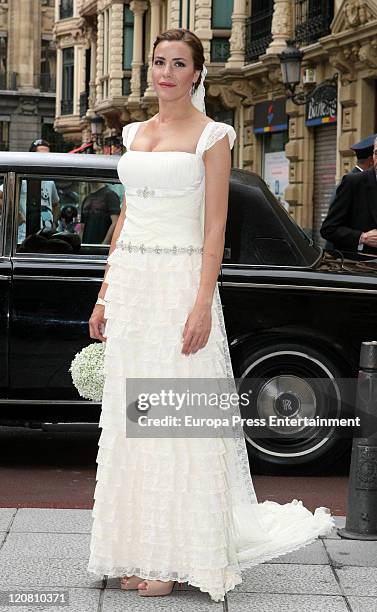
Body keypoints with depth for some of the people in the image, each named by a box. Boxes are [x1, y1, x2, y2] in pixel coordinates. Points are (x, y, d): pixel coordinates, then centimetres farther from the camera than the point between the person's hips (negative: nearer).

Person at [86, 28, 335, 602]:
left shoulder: (212, 136, -3)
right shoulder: (136, 134, 14)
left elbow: (215, 227, -8)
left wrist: (203, 303, -17)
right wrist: (105, 294, 14)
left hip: (178, 281, -6)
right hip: (130, 281, 6)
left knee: (176, 421, -4)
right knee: (129, 419, 7)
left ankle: (180, 556, 4)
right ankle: (141, 550, 16)